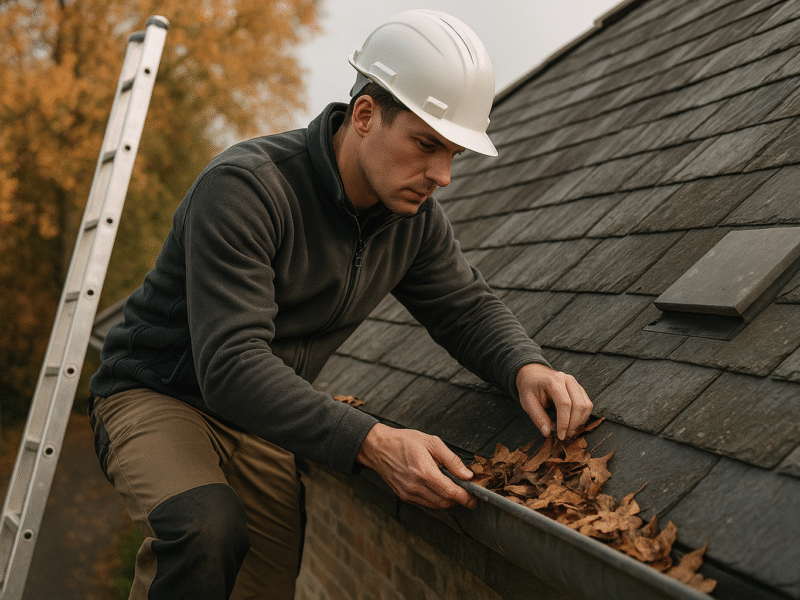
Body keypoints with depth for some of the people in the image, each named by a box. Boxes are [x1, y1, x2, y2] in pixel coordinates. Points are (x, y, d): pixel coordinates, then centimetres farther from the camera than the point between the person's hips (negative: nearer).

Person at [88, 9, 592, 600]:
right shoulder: (244, 187, -29)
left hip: (262, 421, 7)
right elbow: (230, 366, -36)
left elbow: (466, 306, 6)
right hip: (156, 396, -6)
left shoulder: (415, 217, -6)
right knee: (208, 530, -35)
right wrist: (371, 442, -46)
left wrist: (526, 368, -18)